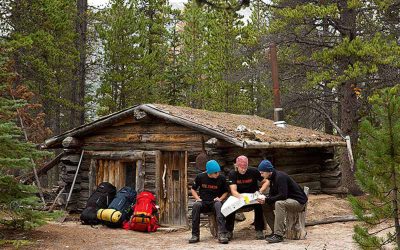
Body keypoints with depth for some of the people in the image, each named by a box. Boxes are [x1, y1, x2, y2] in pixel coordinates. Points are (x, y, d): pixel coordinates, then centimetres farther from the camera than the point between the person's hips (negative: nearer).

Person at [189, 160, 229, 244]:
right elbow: (193, 189, 10)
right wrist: (198, 198, -7)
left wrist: (220, 199, -9)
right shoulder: (200, 177, -3)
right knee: (196, 205, -34)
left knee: (218, 205, -36)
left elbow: (225, 192, 10)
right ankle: (195, 235, -26)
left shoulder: (221, 178, -3)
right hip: (203, 202, 1)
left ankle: (222, 234, -45)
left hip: (214, 202, 0)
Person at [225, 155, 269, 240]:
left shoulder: (253, 171, -9)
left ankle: (259, 230, -19)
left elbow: (266, 182, -3)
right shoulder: (232, 174, -9)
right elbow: (233, 191, -20)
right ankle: (229, 231, -15)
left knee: (258, 205, -33)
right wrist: (241, 197, -40)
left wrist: (260, 191, -22)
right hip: (238, 197, 0)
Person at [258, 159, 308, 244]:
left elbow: (282, 195, -29)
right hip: (288, 200, 10)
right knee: (266, 205, 1)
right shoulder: (273, 178, 6)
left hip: (298, 202, -10)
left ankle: (278, 235, -34)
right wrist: (264, 198, -10)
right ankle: (275, 231, 2)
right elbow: (272, 194, 11)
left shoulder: (280, 177, -22)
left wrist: (267, 200, -27)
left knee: (279, 204, -35)